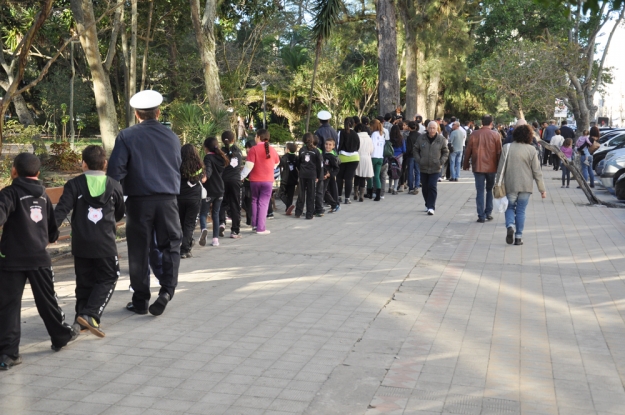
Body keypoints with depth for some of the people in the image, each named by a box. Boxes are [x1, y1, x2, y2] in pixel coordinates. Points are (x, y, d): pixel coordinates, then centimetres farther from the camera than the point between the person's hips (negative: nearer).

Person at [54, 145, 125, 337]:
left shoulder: (74, 185, -3)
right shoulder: (114, 186, 1)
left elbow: (61, 210, -13)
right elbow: (120, 213, 15)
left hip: (81, 243, 1)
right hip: (105, 243, -1)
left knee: (84, 281, 15)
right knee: (108, 279, 8)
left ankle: (82, 316, 14)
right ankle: (90, 315, -8)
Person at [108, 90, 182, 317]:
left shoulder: (127, 136, -3)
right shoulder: (172, 137, 7)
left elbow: (115, 170, -10)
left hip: (138, 200, -2)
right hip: (168, 199, 2)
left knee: (139, 251, 7)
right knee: (170, 245, 12)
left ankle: (140, 301, 13)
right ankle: (167, 290, -6)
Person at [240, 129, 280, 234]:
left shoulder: (253, 149, -9)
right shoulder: (272, 150, 2)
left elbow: (249, 166, -13)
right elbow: (276, 163, 17)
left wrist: (241, 177, -5)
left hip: (255, 180, -1)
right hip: (268, 181, 1)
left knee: (255, 200, 17)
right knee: (263, 203, 3)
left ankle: (254, 224, 16)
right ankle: (261, 228, -1)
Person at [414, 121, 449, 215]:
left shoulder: (441, 139, -2)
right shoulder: (421, 138, 0)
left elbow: (446, 152, 7)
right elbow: (415, 150, 9)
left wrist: (441, 162, -5)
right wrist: (419, 160, -3)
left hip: (435, 168, -2)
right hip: (423, 168, 2)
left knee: (432, 186, -11)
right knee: (425, 187, 9)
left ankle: (431, 207, -8)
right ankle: (428, 205, 27)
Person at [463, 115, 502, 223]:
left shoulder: (474, 134, -2)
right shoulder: (495, 135, -3)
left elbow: (468, 151, 1)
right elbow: (499, 152, -1)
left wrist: (466, 164, 11)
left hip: (478, 167, 0)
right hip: (491, 167, 0)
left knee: (480, 191, 3)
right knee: (490, 190, 17)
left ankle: (481, 216, 0)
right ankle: (488, 213, 14)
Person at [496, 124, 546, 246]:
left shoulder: (507, 148, -3)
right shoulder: (532, 150, -4)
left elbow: (501, 168, -1)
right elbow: (537, 171, -2)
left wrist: (498, 184, 7)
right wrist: (542, 189, 4)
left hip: (510, 185, 0)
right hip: (525, 186, 0)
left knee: (510, 207, 14)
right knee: (521, 211, 8)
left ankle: (510, 226, -12)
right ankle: (518, 237, 9)